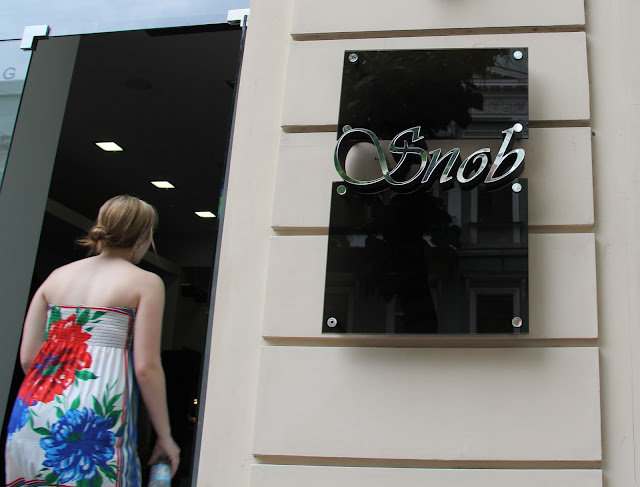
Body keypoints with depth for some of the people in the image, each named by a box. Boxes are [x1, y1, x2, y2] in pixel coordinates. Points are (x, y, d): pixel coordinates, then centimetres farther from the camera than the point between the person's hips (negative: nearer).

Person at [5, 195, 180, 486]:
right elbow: (146, 367, -5)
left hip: (33, 414, 5)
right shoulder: (146, 282, 1)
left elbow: (27, 358, 11)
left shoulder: (58, 276, 15)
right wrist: (165, 436, 4)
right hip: (96, 416, -5)